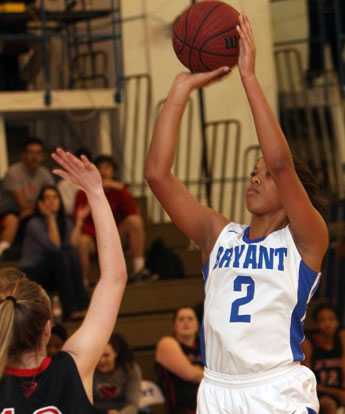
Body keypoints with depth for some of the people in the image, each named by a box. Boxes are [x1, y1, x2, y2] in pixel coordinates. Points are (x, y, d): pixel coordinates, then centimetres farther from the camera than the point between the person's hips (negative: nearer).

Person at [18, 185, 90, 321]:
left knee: (72, 254, -24)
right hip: (30, 276, -5)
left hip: (51, 277, 5)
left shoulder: (66, 223, 5)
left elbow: (72, 246, -15)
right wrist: (50, 218, -29)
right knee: (59, 255, -31)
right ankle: (71, 309, -36)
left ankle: (82, 304, -30)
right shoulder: (34, 224, -14)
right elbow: (54, 246, -29)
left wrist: (79, 221, -17)